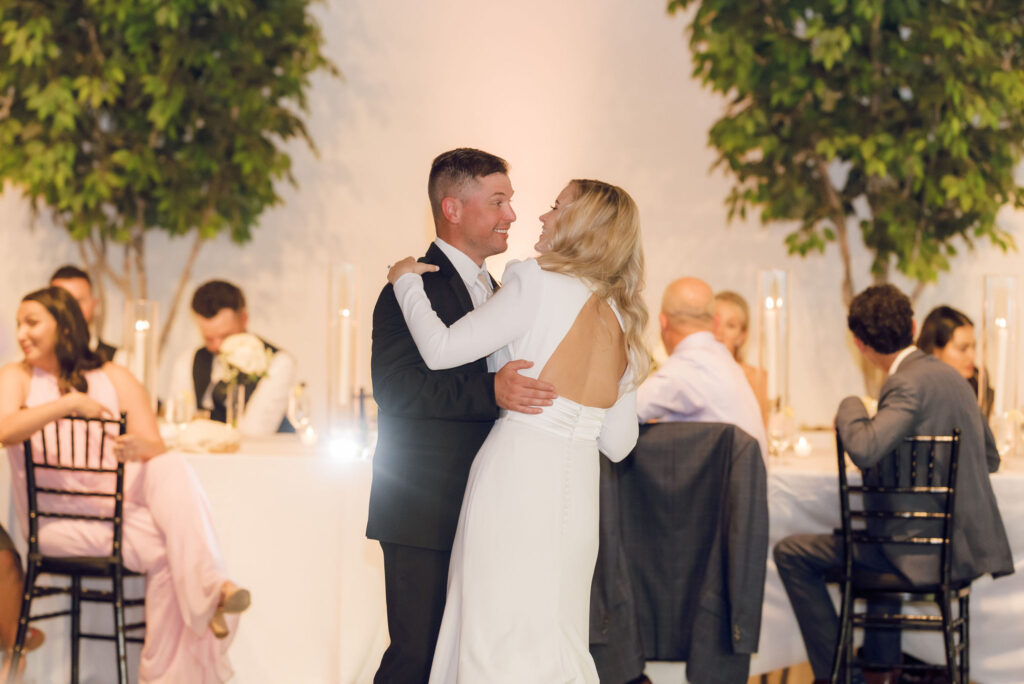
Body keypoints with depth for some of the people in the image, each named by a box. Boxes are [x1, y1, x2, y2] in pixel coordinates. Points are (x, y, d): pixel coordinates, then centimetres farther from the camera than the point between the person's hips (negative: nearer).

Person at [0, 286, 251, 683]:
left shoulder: (114, 379, 15)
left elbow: (157, 448, 3)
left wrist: (138, 447, -21)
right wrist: (69, 403, -20)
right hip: (58, 519, -2)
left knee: (171, 469, -31)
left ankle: (211, 588, -40)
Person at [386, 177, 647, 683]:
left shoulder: (539, 283, -8)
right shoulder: (623, 323, 13)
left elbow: (441, 350, -8)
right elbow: (618, 443, 15)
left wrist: (406, 282, 7)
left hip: (518, 479, -7)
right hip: (578, 491, 7)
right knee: (555, 641, 13)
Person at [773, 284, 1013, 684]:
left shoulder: (910, 384, -18)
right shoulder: (949, 375, 9)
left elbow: (863, 449, -33)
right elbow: (989, 458, 20)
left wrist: (850, 408, -12)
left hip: (927, 552, -9)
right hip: (966, 540, 9)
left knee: (791, 554, -1)